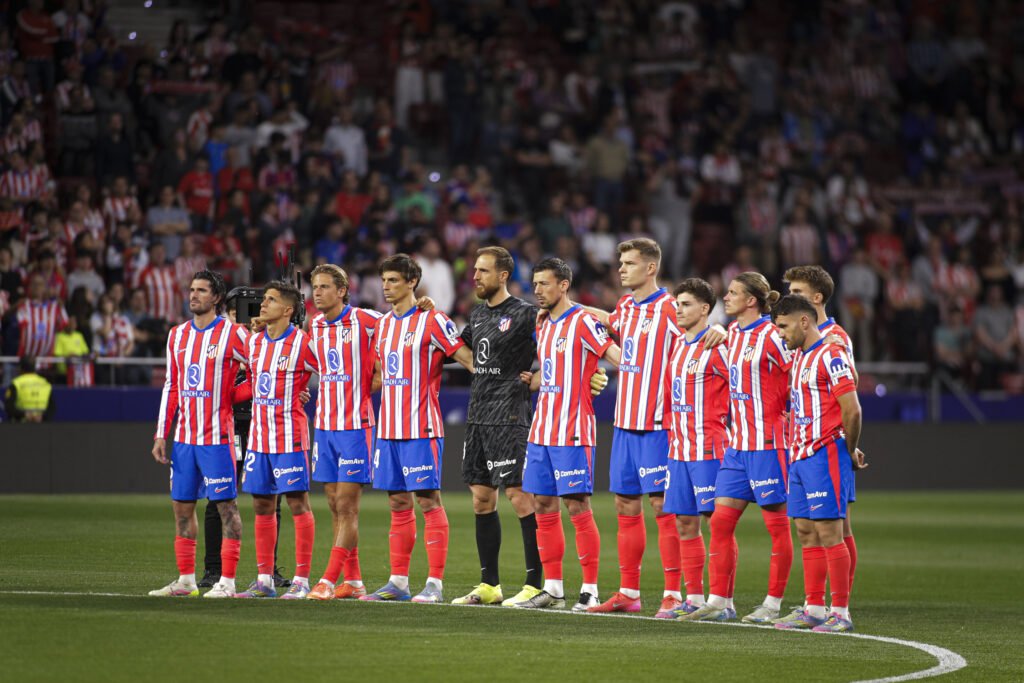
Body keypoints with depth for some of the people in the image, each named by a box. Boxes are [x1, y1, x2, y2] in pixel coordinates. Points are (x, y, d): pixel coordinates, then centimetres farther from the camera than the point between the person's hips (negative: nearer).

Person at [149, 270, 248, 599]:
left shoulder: (233, 334, -6)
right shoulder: (178, 335, 12)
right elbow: (171, 387, 15)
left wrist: (229, 395, -10)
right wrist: (161, 435, 11)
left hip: (217, 436, -6)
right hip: (184, 436, 6)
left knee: (226, 505, -4)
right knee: (182, 505, 8)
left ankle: (227, 581, -3)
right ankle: (185, 580, 14)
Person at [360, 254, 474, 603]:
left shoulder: (432, 321, -7)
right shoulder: (383, 325, 14)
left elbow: (467, 358, -6)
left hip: (421, 429, -7)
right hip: (388, 428, 7)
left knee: (429, 500, -6)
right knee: (399, 504, 9)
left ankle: (435, 583, -6)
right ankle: (398, 581, 12)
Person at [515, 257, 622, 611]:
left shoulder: (583, 322, -9)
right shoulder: (543, 326, 16)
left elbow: (619, 357, -14)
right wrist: (530, 380, 9)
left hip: (572, 433, -8)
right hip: (541, 429, 8)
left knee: (578, 506, -7)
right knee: (544, 506, 7)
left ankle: (590, 590, -4)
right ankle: (552, 588, 13)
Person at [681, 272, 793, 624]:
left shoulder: (772, 337, -12)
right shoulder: (732, 333, 12)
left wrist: (781, 419, -7)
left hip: (767, 444, -8)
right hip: (738, 444, 9)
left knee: (777, 525, 0)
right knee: (721, 521, 5)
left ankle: (773, 604, 4)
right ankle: (719, 602, 8)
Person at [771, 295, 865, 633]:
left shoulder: (830, 356, -11)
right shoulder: (800, 358, 18)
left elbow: (852, 410, -14)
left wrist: (850, 453, -3)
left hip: (825, 455, -9)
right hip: (800, 457, 9)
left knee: (829, 532, -8)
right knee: (806, 532, 8)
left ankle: (841, 613, -6)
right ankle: (814, 610, 12)